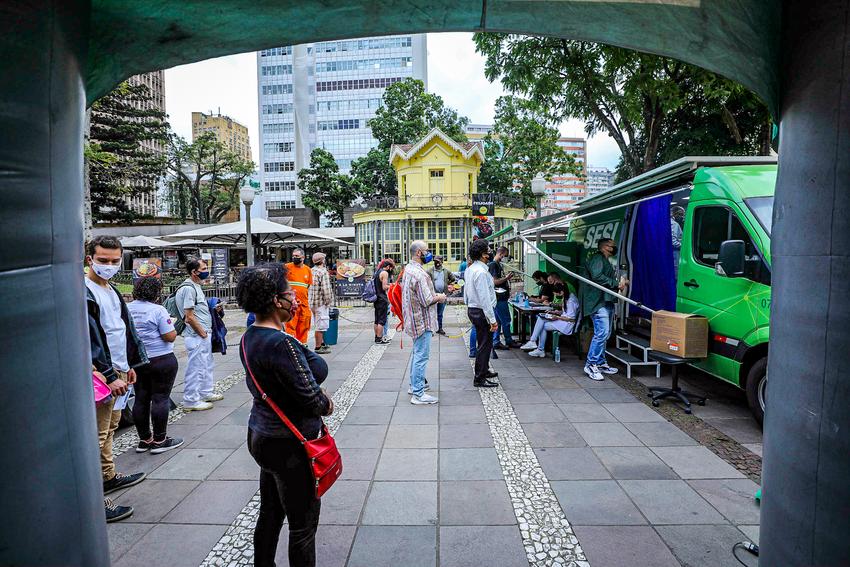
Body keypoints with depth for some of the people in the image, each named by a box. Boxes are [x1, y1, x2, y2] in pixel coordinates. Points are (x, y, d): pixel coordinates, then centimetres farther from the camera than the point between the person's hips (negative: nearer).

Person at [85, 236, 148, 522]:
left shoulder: (111, 290, 13)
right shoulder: (83, 292, -16)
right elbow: (88, 340, -21)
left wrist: (129, 365, 19)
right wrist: (109, 376, -21)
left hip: (117, 371, 9)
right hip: (101, 375, -9)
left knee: (110, 427, 21)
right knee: (97, 435, -4)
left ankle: (108, 476, 36)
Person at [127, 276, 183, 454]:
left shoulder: (127, 309, 3)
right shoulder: (157, 310, -16)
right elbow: (170, 336, -17)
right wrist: (172, 325, 1)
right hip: (161, 360, -7)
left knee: (141, 399, 12)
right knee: (161, 399, 1)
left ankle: (144, 439, 23)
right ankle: (159, 440, 8)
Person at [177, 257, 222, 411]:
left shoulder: (196, 286, 13)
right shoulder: (188, 288, -18)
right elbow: (189, 317, -21)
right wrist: (203, 334, -15)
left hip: (204, 335, 10)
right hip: (196, 336, -10)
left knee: (206, 365, 20)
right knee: (196, 368, -1)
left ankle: (206, 393, 33)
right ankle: (190, 401, 9)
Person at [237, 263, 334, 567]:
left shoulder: (250, 338, 2)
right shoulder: (281, 343, -28)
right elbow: (312, 399, -24)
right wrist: (326, 404, -3)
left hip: (260, 435, 9)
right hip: (289, 444, -9)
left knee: (270, 512, 25)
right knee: (303, 522, 9)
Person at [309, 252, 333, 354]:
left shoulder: (311, 271, 10)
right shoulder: (323, 272, -15)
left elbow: (309, 287, 13)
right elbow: (326, 289, -20)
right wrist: (328, 301, -9)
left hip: (313, 302, 9)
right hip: (321, 302, -9)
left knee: (320, 324, 21)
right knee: (321, 325, -3)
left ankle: (322, 343, 34)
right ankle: (318, 347, 1)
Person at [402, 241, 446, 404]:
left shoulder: (408, 268, 9)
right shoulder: (419, 273, -23)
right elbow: (426, 301, -23)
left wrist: (435, 295, 13)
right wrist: (440, 297, -5)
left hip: (414, 319, 11)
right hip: (422, 321, -11)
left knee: (417, 354, 21)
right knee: (422, 356, -4)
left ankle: (414, 385, 33)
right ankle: (418, 394, 2)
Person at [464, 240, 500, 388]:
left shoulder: (470, 269, 9)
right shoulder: (481, 272, -22)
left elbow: (466, 293, 16)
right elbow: (484, 298, -24)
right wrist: (492, 320, -22)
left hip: (472, 309, 10)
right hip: (482, 311, -10)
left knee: (482, 342, 23)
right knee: (485, 344, -1)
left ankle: (484, 371, 38)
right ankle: (479, 379, 8)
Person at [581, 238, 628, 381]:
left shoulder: (606, 262, 27)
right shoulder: (597, 258, -5)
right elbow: (597, 276, -20)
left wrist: (621, 283, 12)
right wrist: (617, 284, -14)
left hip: (607, 301, 11)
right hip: (598, 301, -11)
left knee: (604, 334, 12)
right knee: (602, 333, -15)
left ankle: (601, 363, 19)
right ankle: (591, 365, -8)